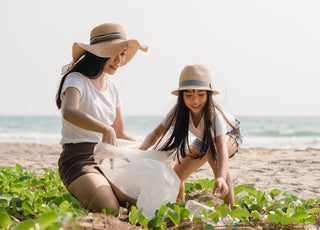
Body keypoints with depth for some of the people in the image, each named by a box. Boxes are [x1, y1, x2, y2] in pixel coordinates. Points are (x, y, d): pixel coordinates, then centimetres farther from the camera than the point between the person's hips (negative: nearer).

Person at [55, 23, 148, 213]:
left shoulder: (111, 88, 15)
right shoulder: (77, 80, -9)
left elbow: (121, 134, 21)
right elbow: (69, 112, -33)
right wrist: (105, 129, -48)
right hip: (79, 159, -7)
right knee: (109, 211, -28)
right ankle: (77, 197, 2)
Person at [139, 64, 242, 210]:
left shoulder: (214, 113, -41)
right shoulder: (180, 111, -28)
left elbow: (222, 148, -53)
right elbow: (157, 132, -23)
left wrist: (221, 177, -70)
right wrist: (142, 149, -45)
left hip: (230, 134, -5)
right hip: (204, 139, 5)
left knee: (213, 150, -39)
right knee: (176, 176, -5)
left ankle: (230, 207, -28)